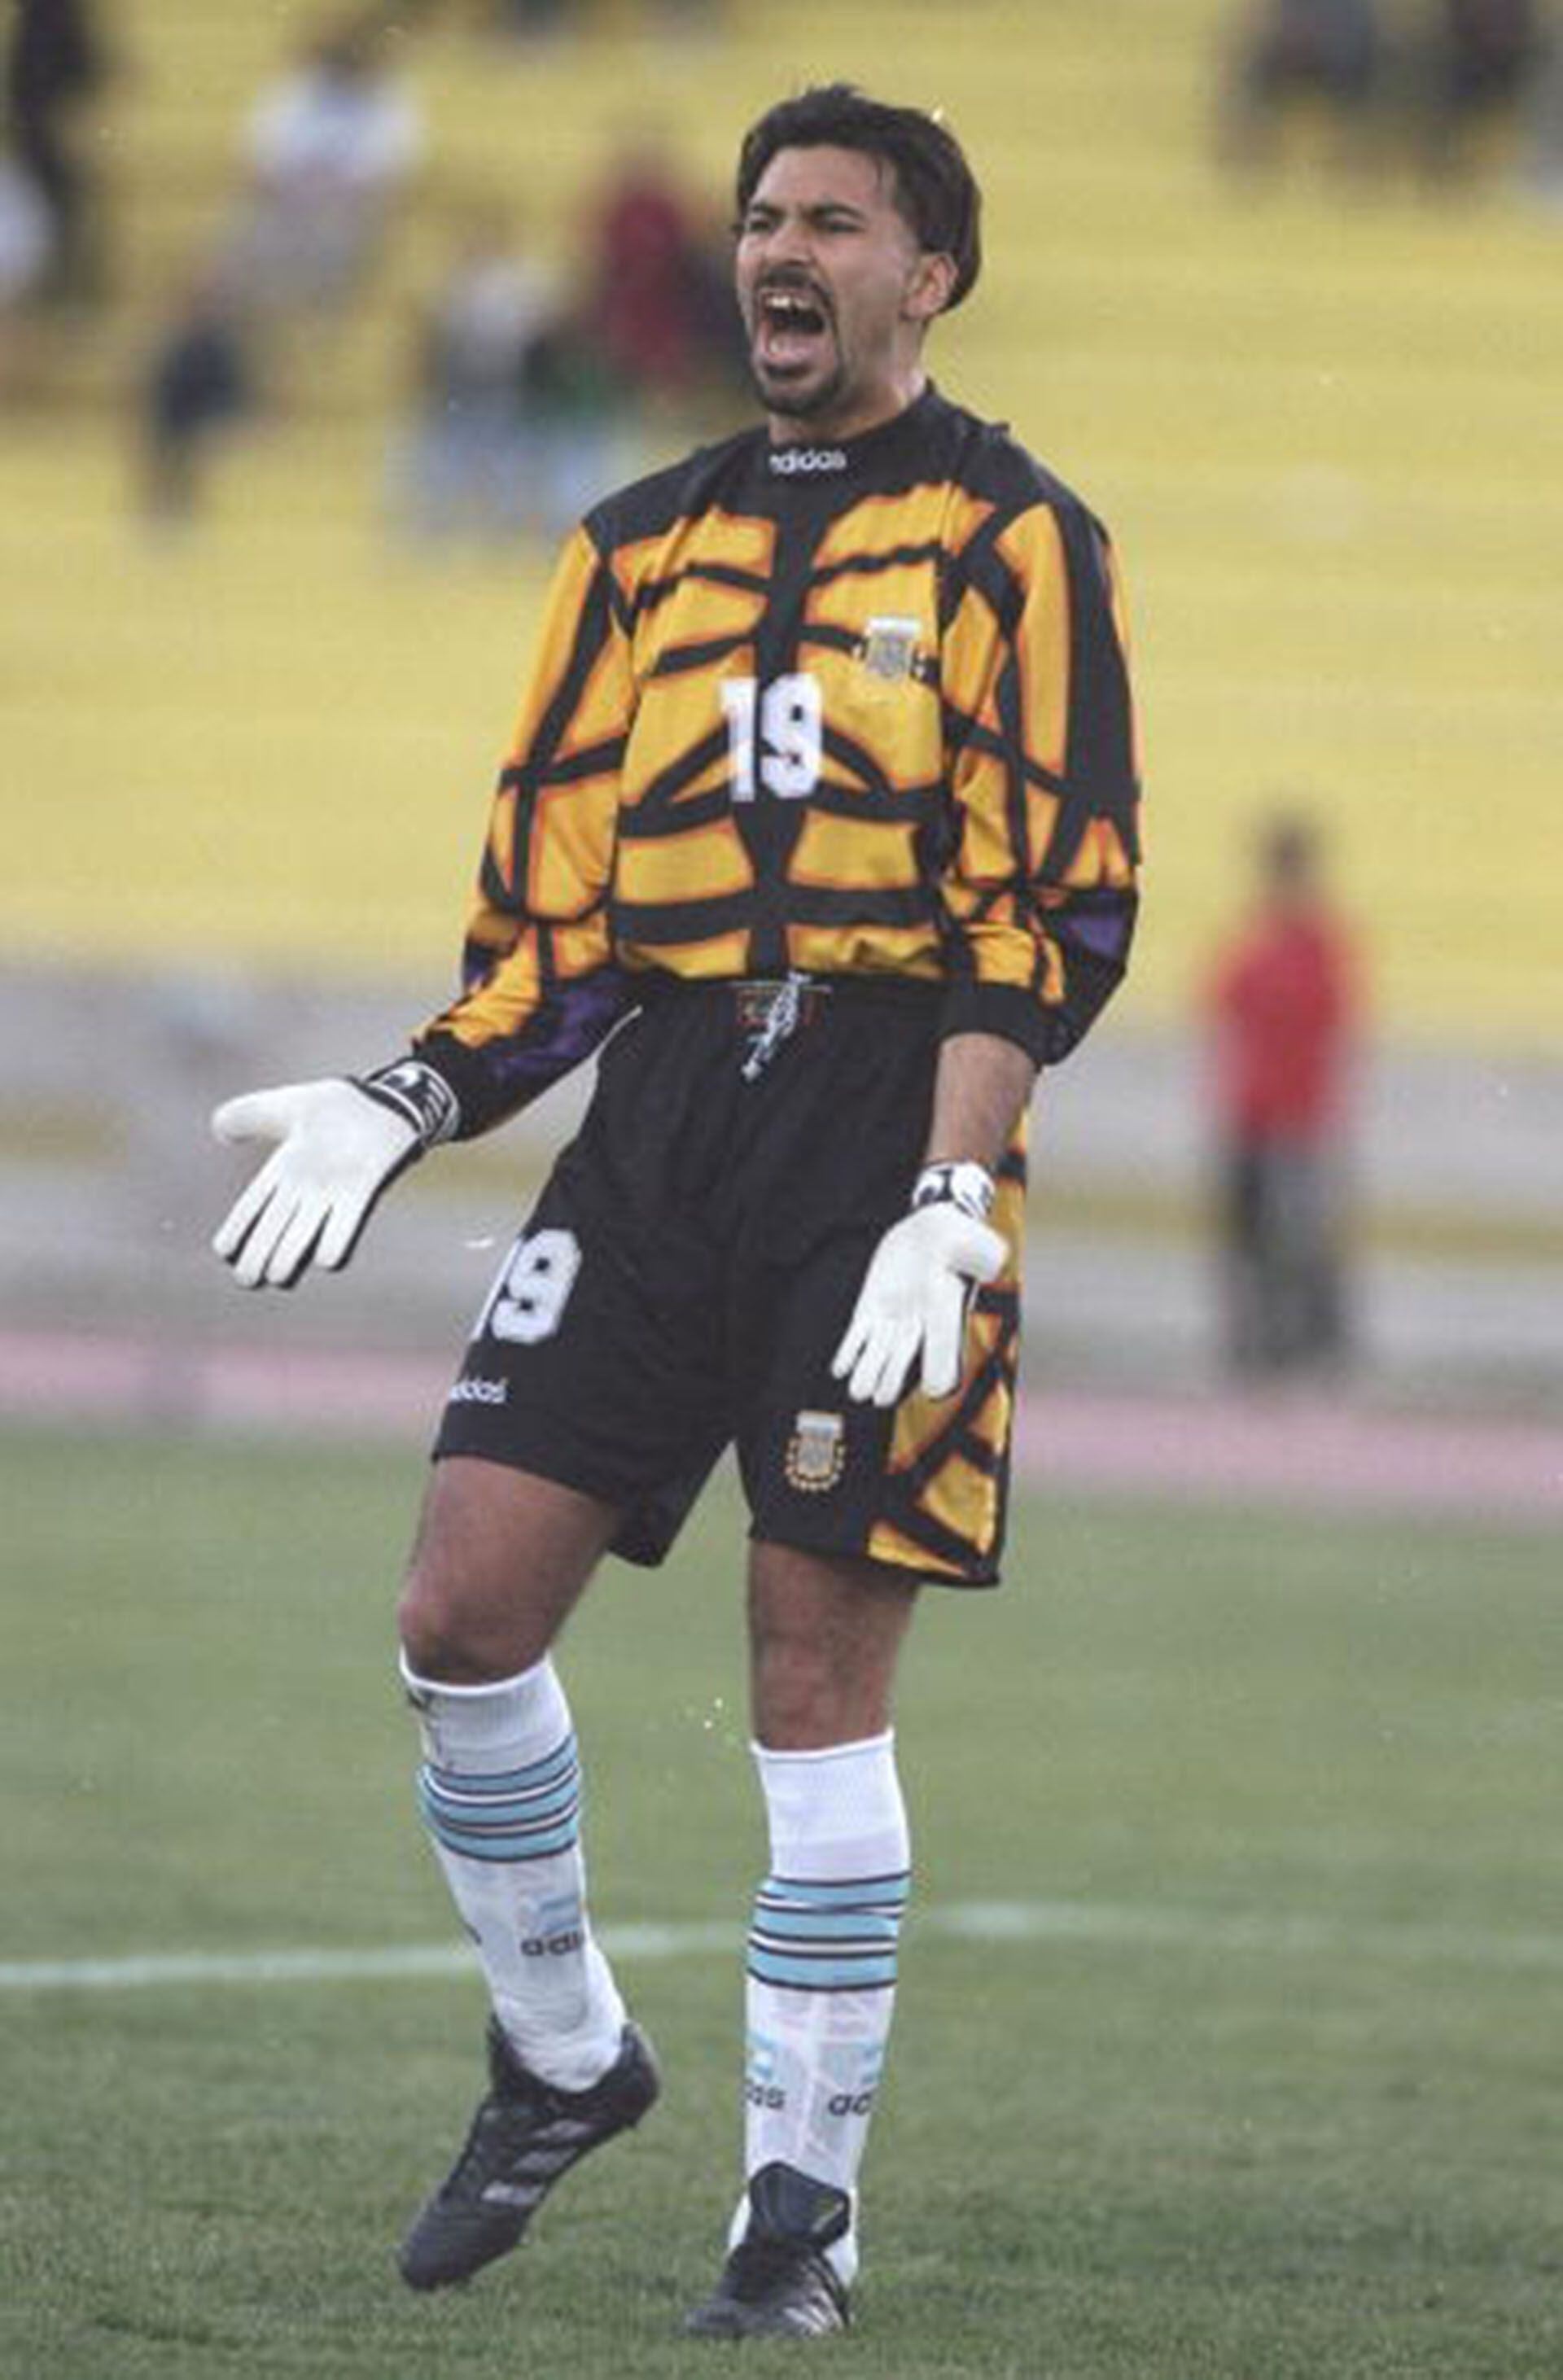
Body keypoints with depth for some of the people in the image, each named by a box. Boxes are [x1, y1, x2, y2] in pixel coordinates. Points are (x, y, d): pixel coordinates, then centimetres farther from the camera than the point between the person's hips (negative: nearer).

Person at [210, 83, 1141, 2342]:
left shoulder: (1014, 536, 1)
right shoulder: (643, 544, 16)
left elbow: (1058, 907, -6)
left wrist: (955, 1203, -17)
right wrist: (407, 1104, 2)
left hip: (891, 1113, -5)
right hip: (664, 1110, 5)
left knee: (817, 1674, -4)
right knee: (466, 1602, -5)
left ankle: (805, 2197, 5)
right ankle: (561, 2055, 16)